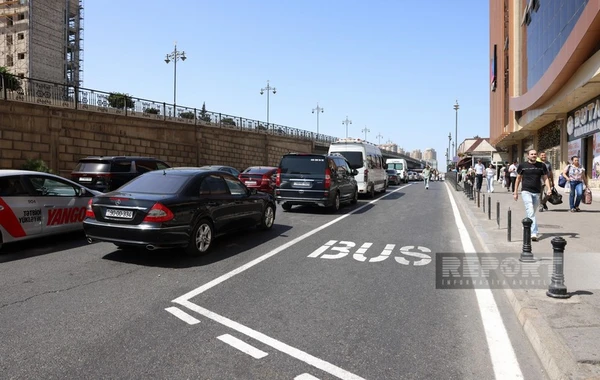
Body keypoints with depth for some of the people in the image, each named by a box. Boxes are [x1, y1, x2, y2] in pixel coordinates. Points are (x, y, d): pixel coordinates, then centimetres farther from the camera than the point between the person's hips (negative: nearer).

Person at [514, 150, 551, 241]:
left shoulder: (542, 166, 9)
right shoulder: (522, 165, 4)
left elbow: (545, 178, 10)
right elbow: (518, 179, 11)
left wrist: (549, 189, -6)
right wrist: (515, 191, 10)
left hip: (537, 192, 3)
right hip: (526, 191, -3)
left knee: (532, 213, 13)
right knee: (530, 212, -15)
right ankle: (534, 233, -20)